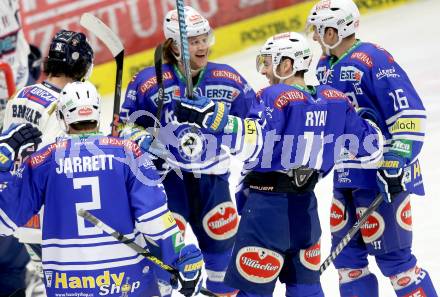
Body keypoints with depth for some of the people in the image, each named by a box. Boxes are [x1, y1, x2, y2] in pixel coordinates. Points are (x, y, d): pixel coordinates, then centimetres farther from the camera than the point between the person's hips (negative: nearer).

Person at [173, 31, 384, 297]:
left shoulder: (276, 97, -14)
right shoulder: (335, 100, 5)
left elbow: (253, 140, -30)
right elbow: (371, 145, 12)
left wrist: (208, 116, -33)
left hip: (269, 206, -7)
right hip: (306, 206, 7)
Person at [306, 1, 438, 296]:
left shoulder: (373, 59, -17)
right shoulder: (325, 66, 10)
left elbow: (409, 111, -20)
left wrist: (397, 162, -24)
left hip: (382, 173, -9)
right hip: (346, 175, 9)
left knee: (391, 255, -8)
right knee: (347, 252, 11)